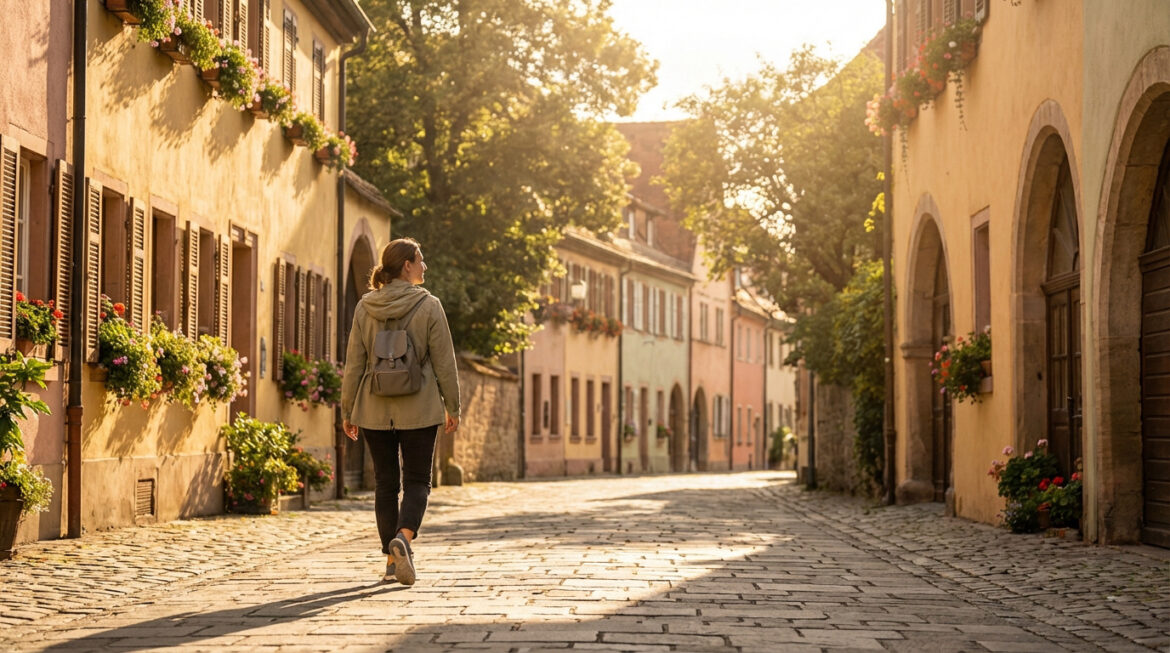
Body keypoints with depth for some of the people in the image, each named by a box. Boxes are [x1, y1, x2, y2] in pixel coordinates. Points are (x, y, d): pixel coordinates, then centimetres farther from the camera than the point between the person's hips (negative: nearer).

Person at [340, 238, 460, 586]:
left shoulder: (364, 308, 2)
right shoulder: (428, 306, -6)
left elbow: (354, 364, 3)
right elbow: (444, 362, -5)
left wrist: (347, 410, 11)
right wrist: (452, 407, 5)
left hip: (375, 411, 3)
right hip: (419, 410, -3)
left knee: (385, 482, 12)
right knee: (417, 481, 5)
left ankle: (393, 559, 13)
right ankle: (403, 538, -20)